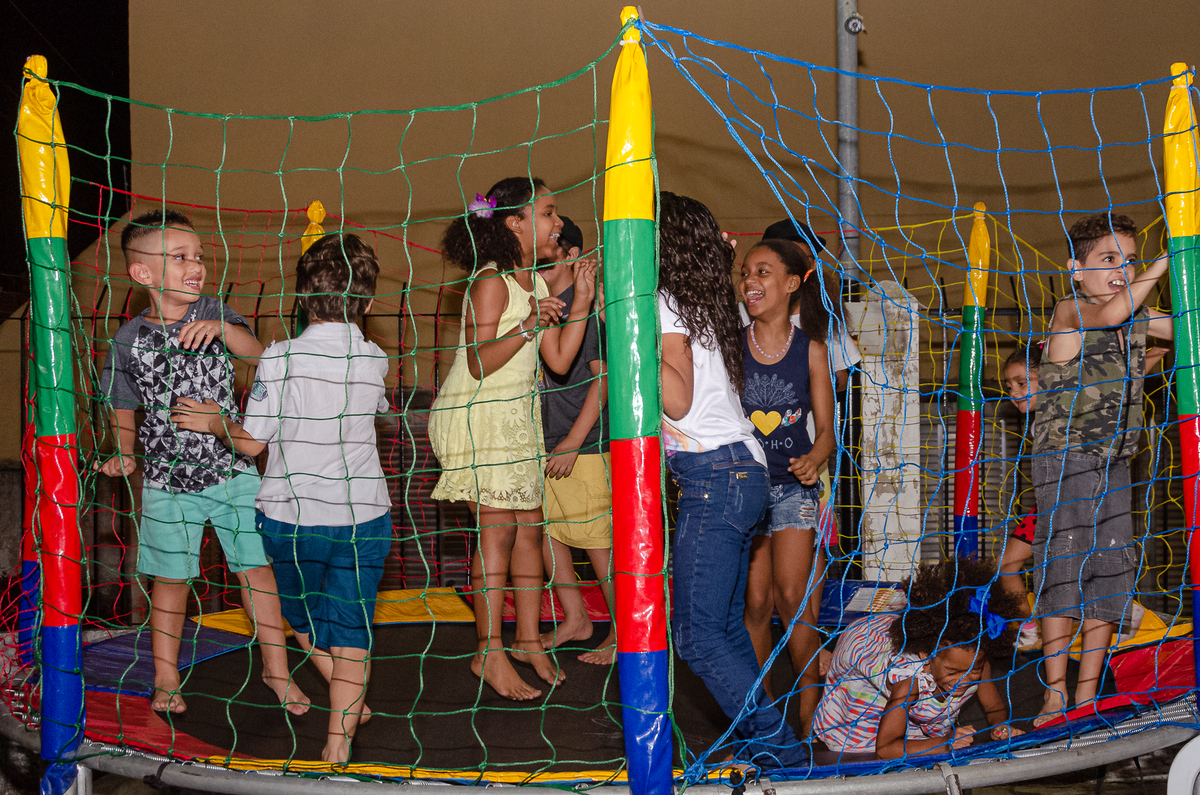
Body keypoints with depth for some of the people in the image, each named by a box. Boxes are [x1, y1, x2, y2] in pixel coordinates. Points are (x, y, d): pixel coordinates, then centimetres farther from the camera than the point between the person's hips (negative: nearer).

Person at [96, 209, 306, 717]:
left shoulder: (212, 314, -2)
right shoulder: (129, 341, -4)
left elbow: (256, 353, -16)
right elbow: (123, 408, 8)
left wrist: (221, 328, -33)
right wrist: (124, 454, -5)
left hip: (231, 469, 1)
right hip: (168, 480, -1)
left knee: (256, 567, 3)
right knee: (171, 579, 10)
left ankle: (276, 669, 19)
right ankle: (166, 679, 28)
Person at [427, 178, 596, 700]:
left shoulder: (535, 284, 11)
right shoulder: (491, 281, -15)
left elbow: (558, 361, 5)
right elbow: (479, 363, -20)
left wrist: (580, 305, -3)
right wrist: (528, 326, -30)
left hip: (516, 417, 8)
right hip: (474, 416, -8)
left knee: (529, 525, 6)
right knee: (498, 527, -10)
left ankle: (528, 640, 17)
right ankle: (489, 653, -3)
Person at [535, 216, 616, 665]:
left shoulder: (586, 306, -11)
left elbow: (603, 377, -15)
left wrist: (572, 442, -17)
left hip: (584, 444, -8)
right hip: (542, 444, 8)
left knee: (596, 536, -2)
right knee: (544, 531, 11)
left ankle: (623, 630, 11)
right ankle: (576, 620, 26)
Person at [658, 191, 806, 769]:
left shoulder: (665, 302, -8)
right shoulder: (706, 303, 17)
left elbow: (679, 400, -16)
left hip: (713, 474, -10)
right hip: (742, 469, 10)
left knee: (697, 634, -7)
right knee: (726, 626, 12)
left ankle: (778, 744, -4)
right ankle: (761, 743, 15)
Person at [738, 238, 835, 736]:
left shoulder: (811, 349, -2)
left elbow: (825, 428, -1)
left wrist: (814, 459, -20)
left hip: (793, 485, -1)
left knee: (793, 599, -7)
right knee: (756, 602, 3)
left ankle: (810, 702, 10)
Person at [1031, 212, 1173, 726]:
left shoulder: (1138, 315, 11)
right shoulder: (1069, 311, -10)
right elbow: (1109, 315, -30)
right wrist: (1163, 264, -26)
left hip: (1114, 462, 7)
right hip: (1065, 457, -7)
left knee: (1111, 572, 5)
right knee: (1065, 565, -9)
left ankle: (1088, 695, 14)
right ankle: (1054, 694, -1)